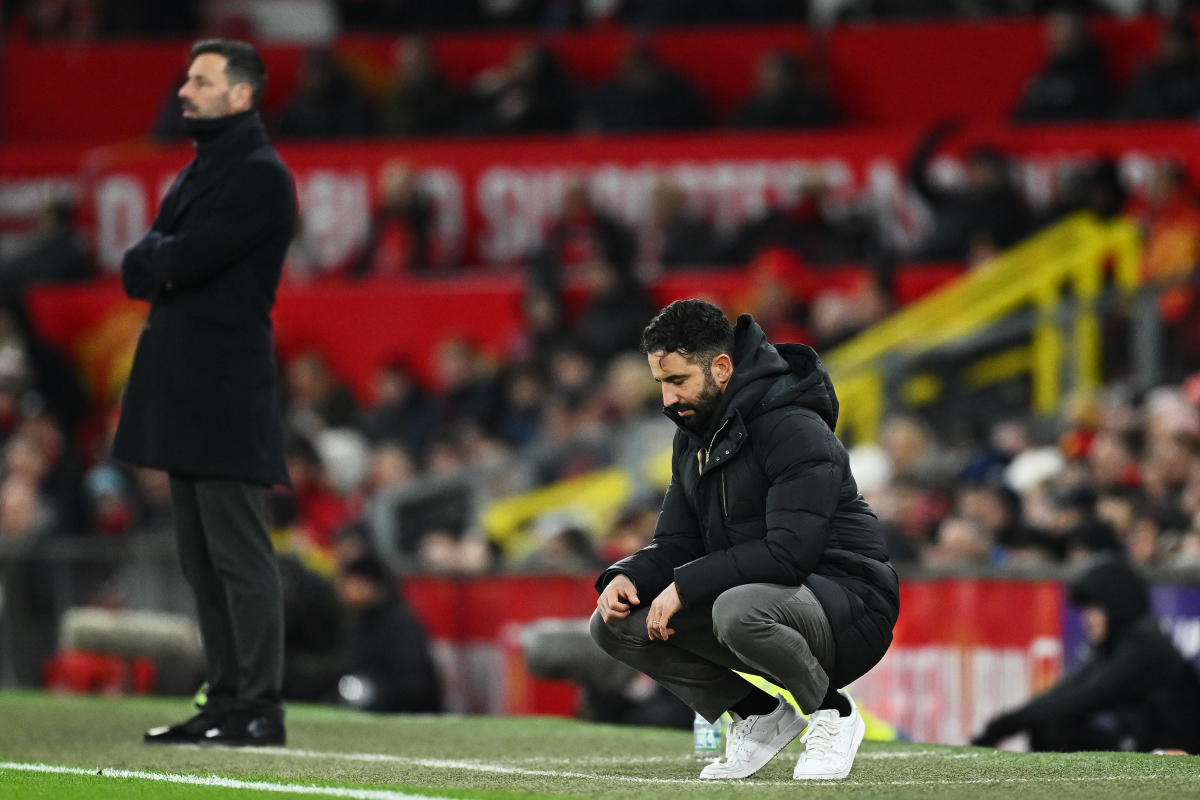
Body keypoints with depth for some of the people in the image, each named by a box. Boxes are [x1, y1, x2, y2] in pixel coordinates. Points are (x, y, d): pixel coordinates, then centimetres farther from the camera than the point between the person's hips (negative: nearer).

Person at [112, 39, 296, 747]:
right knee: (202, 558, 11)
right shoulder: (199, 172, 20)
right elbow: (139, 269, 16)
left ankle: (259, 709, -9)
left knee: (239, 555, -9)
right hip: (185, 393, 10)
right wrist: (166, 262, -5)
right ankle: (226, 702, 15)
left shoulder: (259, 177, -10)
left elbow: (189, 259, -19)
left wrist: (156, 260, 1)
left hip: (228, 390, -10)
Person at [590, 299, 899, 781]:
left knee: (739, 609, -41)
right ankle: (760, 715, 7)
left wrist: (686, 585, -25)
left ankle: (831, 713, -11)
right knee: (614, 625, -4)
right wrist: (627, 577, -11)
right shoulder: (693, 439, 10)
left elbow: (790, 552, -28)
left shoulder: (795, 430, -19)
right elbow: (677, 543, 12)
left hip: (846, 607, -9)